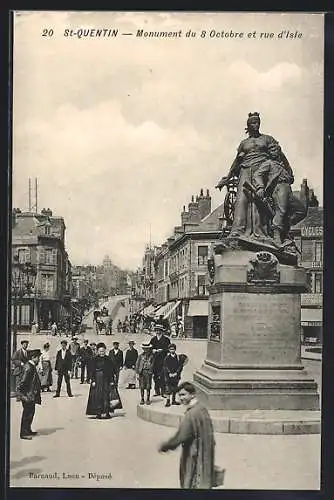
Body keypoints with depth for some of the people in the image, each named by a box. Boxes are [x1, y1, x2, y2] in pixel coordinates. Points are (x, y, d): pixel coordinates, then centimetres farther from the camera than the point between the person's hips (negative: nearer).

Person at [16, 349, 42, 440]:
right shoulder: (28, 367, -20)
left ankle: (28, 430, 29)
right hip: (27, 395, -10)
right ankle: (23, 433, 6)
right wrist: (23, 394, -20)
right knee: (27, 414, -2)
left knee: (30, 412, 18)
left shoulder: (32, 366, 10)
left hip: (31, 395, 10)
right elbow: (23, 381, -22)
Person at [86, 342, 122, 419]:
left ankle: (106, 412, 5)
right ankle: (99, 413, 3)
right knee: (98, 396, -2)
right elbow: (93, 371, -1)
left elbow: (112, 370, 4)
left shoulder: (108, 359, 4)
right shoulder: (95, 359, 0)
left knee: (107, 395, 1)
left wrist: (112, 380, -2)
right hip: (98, 380, -1)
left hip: (107, 379, 1)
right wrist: (93, 381, -8)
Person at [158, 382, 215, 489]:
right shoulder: (202, 408, 3)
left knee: (193, 484, 4)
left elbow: (180, 437, -25)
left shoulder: (191, 414, -25)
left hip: (194, 457, -9)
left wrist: (164, 446, -10)